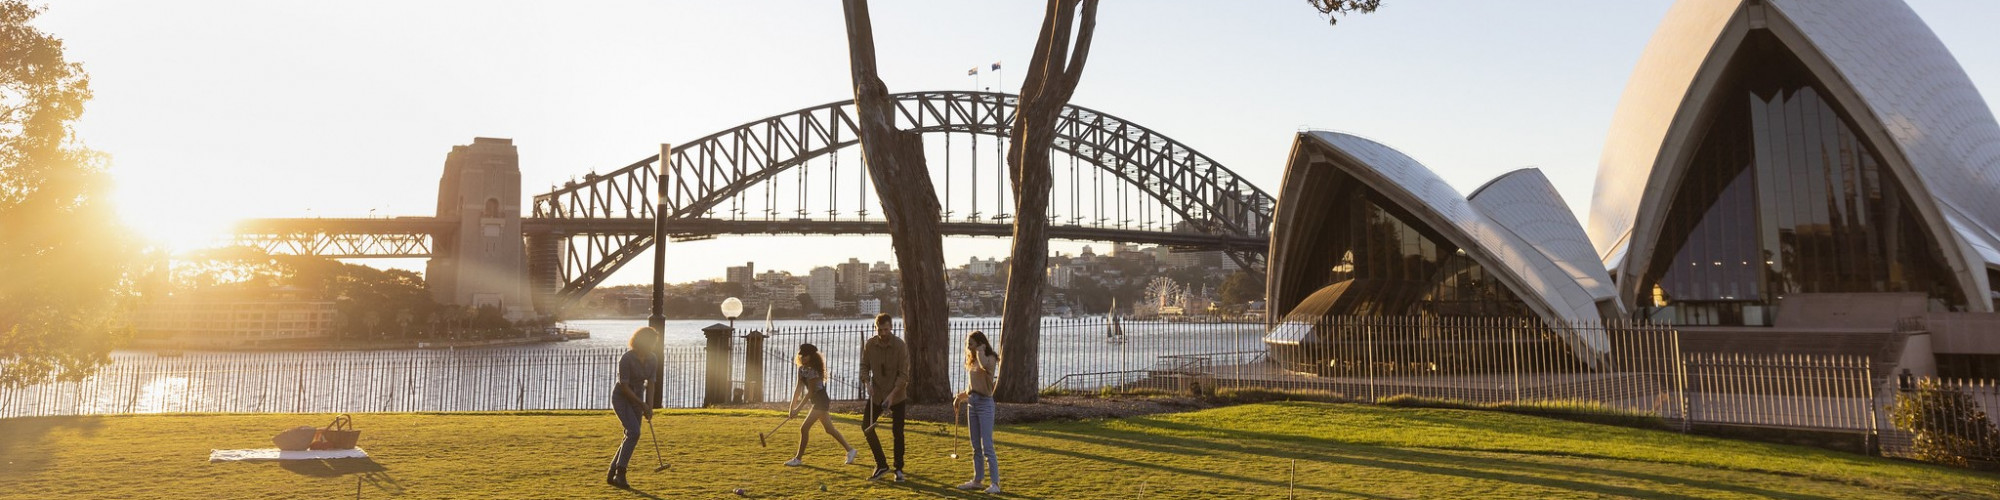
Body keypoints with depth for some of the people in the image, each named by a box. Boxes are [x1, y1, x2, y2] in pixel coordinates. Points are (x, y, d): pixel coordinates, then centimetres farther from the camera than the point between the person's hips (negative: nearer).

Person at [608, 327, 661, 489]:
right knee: (634, 433, -23)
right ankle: (620, 473, -17)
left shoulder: (653, 359, -4)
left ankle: (612, 474, 15)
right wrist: (643, 405, -20)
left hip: (637, 398, 6)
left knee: (631, 438, 3)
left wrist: (649, 406, -8)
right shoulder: (626, 359, -23)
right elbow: (624, 386, -21)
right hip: (621, 397, -6)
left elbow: (651, 383, 2)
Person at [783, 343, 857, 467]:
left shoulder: (812, 371, -22)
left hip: (820, 402, -10)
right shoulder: (802, 369, 5)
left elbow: (810, 392, -21)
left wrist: (798, 408, -20)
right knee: (829, 429, 15)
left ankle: (798, 458, 1)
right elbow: (798, 388, 4)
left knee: (804, 428, -9)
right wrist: (793, 404, -5)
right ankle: (850, 450, 24)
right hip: (817, 402, 10)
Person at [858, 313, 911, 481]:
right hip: (876, 394, 4)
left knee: (897, 432, -1)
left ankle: (899, 469, 15)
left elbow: (904, 374, -18)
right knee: (866, 426, -3)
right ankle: (881, 465, 11)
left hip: (896, 396, -4)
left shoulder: (900, 346, -17)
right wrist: (867, 382, -14)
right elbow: (865, 365, 5)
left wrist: (892, 394, -27)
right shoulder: (869, 344, -6)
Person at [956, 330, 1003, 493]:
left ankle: (995, 483, -7)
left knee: (987, 446, -10)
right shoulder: (972, 361, 13)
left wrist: (980, 351, -21)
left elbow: (985, 365, -35)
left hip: (985, 403, -8)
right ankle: (977, 480, 20)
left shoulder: (990, 358, -10)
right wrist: (963, 395, 9)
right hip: (972, 403, 8)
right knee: (976, 446, 13)